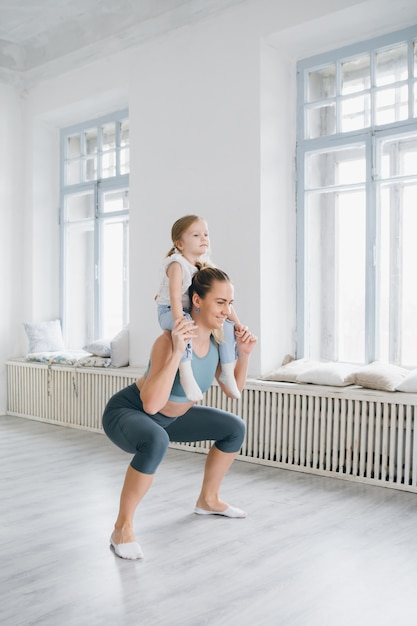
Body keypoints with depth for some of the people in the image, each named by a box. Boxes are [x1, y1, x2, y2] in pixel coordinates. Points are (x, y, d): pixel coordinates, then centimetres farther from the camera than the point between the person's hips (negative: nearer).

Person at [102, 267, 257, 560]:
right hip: (126, 413, -8)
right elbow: (151, 404, -42)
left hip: (169, 417, 8)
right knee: (156, 441, -41)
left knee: (235, 429, 7)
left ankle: (208, 500, 26)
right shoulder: (170, 340, -33)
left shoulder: (215, 337, -10)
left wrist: (244, 353, -14)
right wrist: (177, 352, -47)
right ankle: (122, 527, -19)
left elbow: (232, 390, 1)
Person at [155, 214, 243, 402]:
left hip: (195, 313, 7)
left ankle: (227, 373, 7)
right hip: (169, 312, -7)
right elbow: (175, 298, -29)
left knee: (228, 326, -4)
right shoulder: (177, 265, -19)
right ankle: (186, 374, -37)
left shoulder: (208, 267, 2)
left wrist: (236, 322, -4)